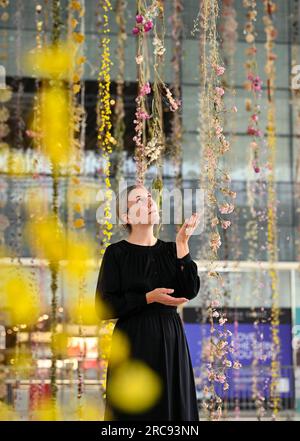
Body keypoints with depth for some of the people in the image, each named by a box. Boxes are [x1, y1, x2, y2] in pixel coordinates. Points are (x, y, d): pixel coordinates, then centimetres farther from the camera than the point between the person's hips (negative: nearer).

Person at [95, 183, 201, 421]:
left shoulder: (171, 250, 10)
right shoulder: (116, 253, -2)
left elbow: (190, 290, -6)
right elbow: (103, 308, -9)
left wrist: (182, 244, -11)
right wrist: (149, 298, -15)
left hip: (171, 342, 4)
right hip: (134, 344, -4)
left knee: (172, 409, 4)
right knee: (136, 411, -2)